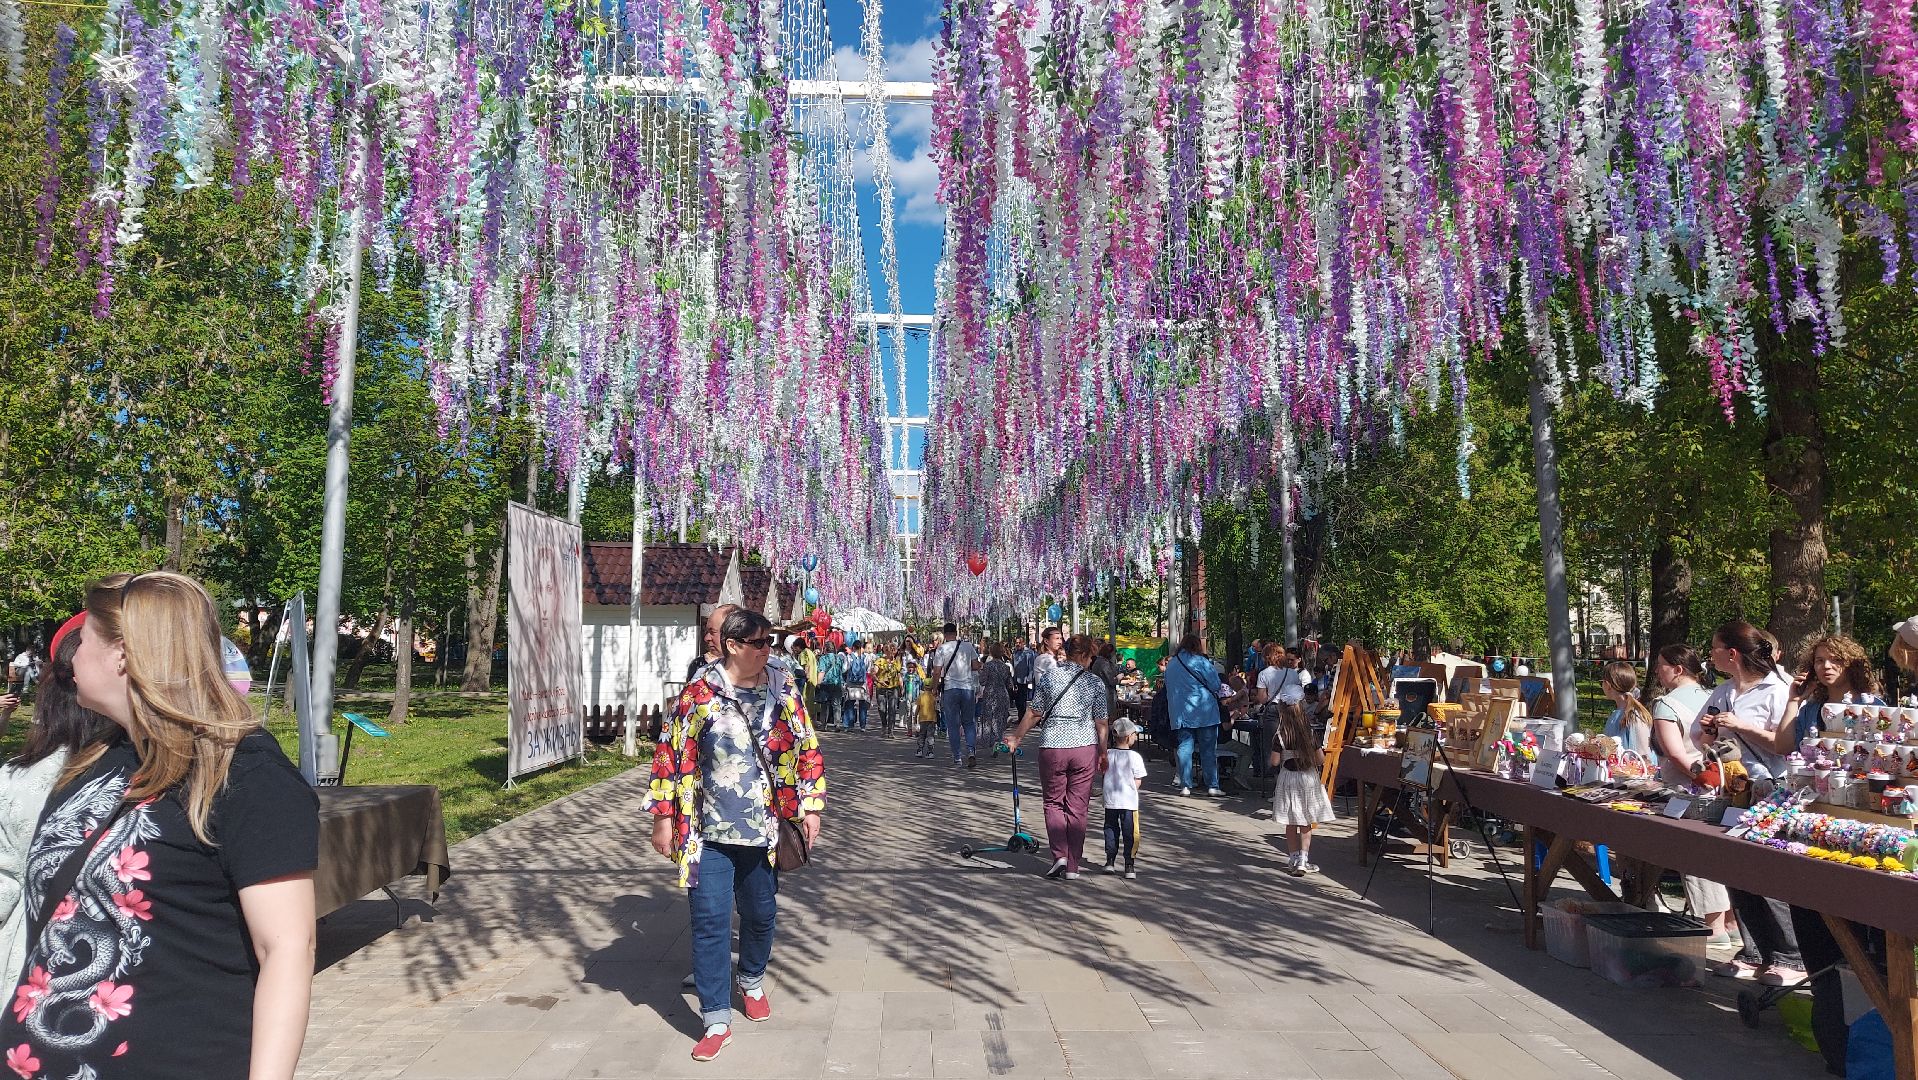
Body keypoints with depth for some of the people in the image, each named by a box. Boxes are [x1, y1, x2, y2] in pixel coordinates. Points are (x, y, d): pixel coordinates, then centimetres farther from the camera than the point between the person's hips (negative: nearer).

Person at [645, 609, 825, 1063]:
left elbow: (807, 749, 6)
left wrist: (809, 806, 3)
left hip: (763, 830, 3)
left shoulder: (784, 691, 0)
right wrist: (663, 818, -3)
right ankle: (717, 1020, 10)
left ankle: (751, 982, 43)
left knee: (761, 914, 16)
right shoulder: (700, 694, -8)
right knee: (709, 921, -2)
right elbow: (672, 754, -4)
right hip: (709, 832, -2)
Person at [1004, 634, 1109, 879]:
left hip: (1051, 747, 0)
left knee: (1054, 803, 14)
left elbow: (1034, 714, 1)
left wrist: (1016, 738, 13)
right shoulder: (1094, 682, 0)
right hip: (1085, 748, 1)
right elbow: (1101, 723, 2)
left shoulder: (1047, 675, -1)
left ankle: (1059, 855, -2)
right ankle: (1072, 866, 11)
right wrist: (1103, 754, 13)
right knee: (1078, 808, 8)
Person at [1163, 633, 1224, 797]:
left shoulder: (1171, 665, 8)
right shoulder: (1199, 661, -9)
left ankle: (1185, 785, 3)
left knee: (1184, 747, 6)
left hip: (1180, 714, 4)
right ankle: (1212, 786, 4)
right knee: (1208, 749, 3)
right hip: (1204, 712, -4)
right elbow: (1215, 684, -8)